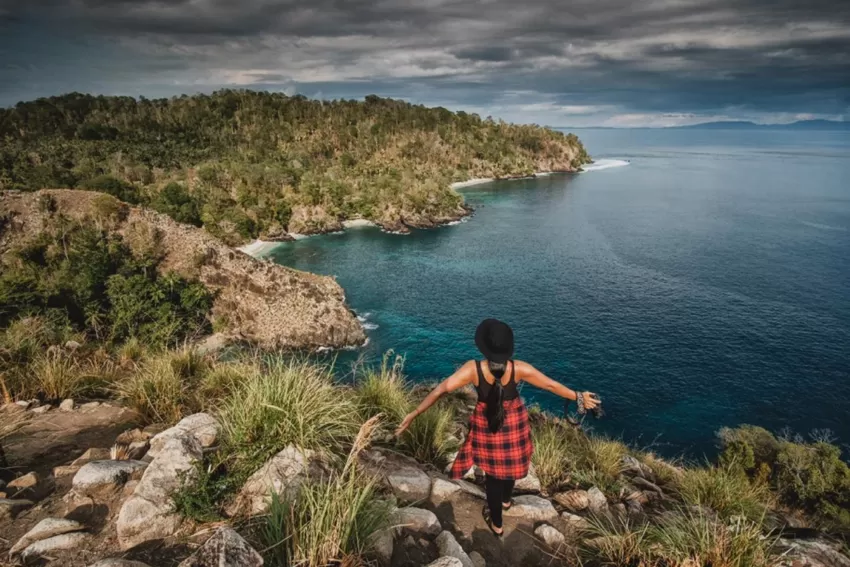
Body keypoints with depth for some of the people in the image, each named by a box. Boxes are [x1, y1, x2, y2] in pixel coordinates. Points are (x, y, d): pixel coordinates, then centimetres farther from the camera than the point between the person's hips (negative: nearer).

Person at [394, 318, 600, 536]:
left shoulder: (473, 369, -26)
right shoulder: (519, 368, -23)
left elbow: (442, 389, -26)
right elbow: (551, 385, -14)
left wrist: (414, 413, -20)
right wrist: (579, 397, 1)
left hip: (487, 424, -1)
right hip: (513, 422, 1)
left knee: (493, 469, 18)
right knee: (510, 461, 28)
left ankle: (496, 523, 34)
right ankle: (506, 500, 56)